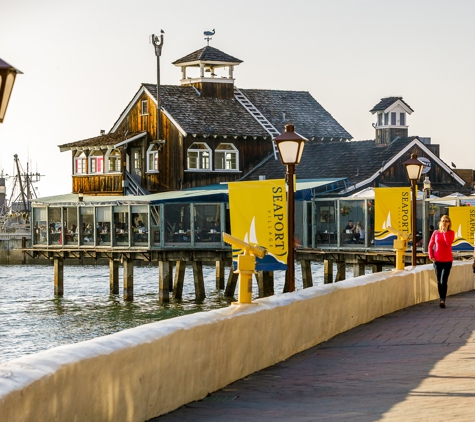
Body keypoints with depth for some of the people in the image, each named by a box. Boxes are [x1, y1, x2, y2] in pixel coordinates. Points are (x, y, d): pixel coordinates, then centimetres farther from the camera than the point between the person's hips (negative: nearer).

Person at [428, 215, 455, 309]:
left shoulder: (451, 233, -1)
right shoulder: (436, 233, 3)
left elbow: (448, 243, -19)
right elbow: (430, 245, 8)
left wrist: (445, 231, -15)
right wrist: (431, 256, -4)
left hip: (447, 260, -3)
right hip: (437, 260, 3)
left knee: (443, 281, -14)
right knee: (439, 281, 8)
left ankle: (443, 300, -17)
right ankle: (441, 299, 18)